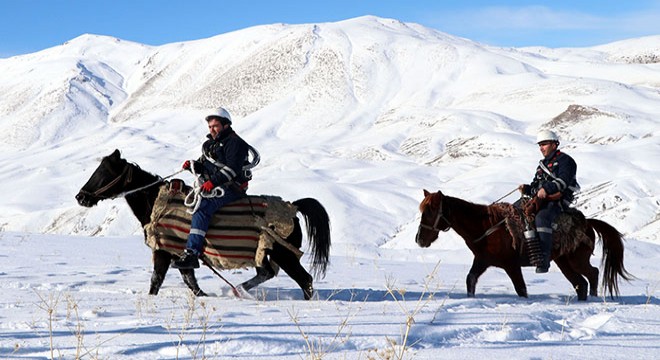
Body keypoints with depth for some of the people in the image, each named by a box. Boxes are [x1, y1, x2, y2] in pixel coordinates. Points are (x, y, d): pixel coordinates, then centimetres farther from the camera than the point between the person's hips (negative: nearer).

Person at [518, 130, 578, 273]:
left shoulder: (565, 160, 1)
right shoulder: (543, 164, 27)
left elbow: (563, 181, -15)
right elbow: (537, 186, 28)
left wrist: (546, 189, -29)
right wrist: (527, 189, 5)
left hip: (557, 201, -9)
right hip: (540, 200, 10)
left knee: (541, 217, -37)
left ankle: (544, 259, -43)